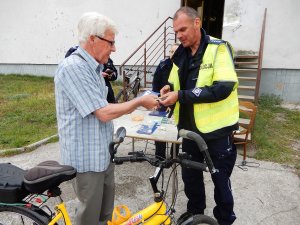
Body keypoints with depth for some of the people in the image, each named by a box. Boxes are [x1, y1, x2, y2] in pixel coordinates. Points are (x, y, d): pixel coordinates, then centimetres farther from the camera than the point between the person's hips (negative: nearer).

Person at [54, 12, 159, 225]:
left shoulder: (93, 67, 10)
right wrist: (140, 101, -15)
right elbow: (104, 113, -24)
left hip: (103, 151, 9)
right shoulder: (73, 68, -22)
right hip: (87, 155, -9)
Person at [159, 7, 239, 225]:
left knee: (220, 179, 13)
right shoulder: (180, 54, 7)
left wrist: (180, 96, -26)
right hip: (190, 129, 6)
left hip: (216, 130, -5)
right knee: (190, 176, 18)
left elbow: (223, 88, -24)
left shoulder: (219, 48, -12)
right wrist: (169, 88, -8)